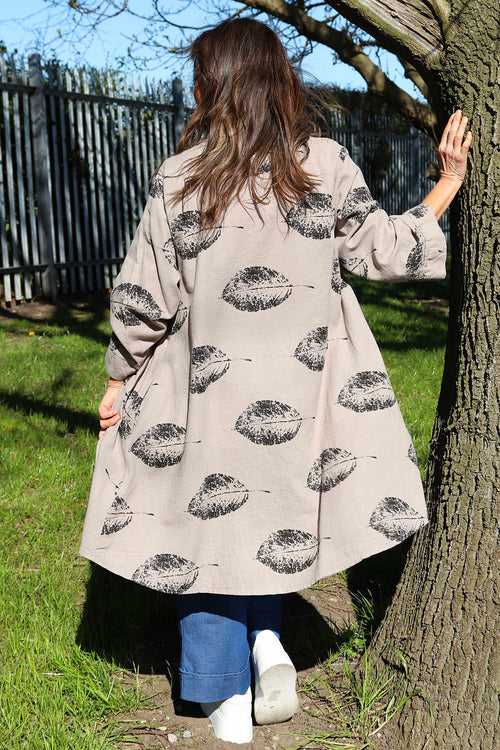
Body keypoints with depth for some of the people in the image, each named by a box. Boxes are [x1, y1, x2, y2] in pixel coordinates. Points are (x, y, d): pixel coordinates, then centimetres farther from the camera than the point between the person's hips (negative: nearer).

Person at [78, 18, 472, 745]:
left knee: (208, 524, 14)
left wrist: (120, 378, 8)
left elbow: (143, 298, -6)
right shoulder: (328, 164, -6)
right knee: (271, 515, 26)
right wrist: (445, 188, 16)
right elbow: (384, 251, 3)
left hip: (208, 395, -2)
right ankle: (267, 640, 9)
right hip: (301, 392, 2)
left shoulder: (180, 179, -10)